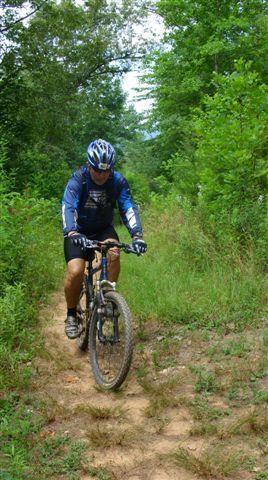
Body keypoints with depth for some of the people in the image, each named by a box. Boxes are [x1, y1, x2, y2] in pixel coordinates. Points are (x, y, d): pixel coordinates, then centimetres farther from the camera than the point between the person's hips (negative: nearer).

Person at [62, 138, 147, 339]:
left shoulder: (118, 181, -15)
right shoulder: (77, 180, -22)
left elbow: (129, 207, -22)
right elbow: (68, 207, -35)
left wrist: (137, 235, -38)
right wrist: (73, 233, -54)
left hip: (103, 228, 2)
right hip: (79, 232, -2)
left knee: (114, 253, -30)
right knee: (75, 272, -22)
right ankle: (71, 315, 1)